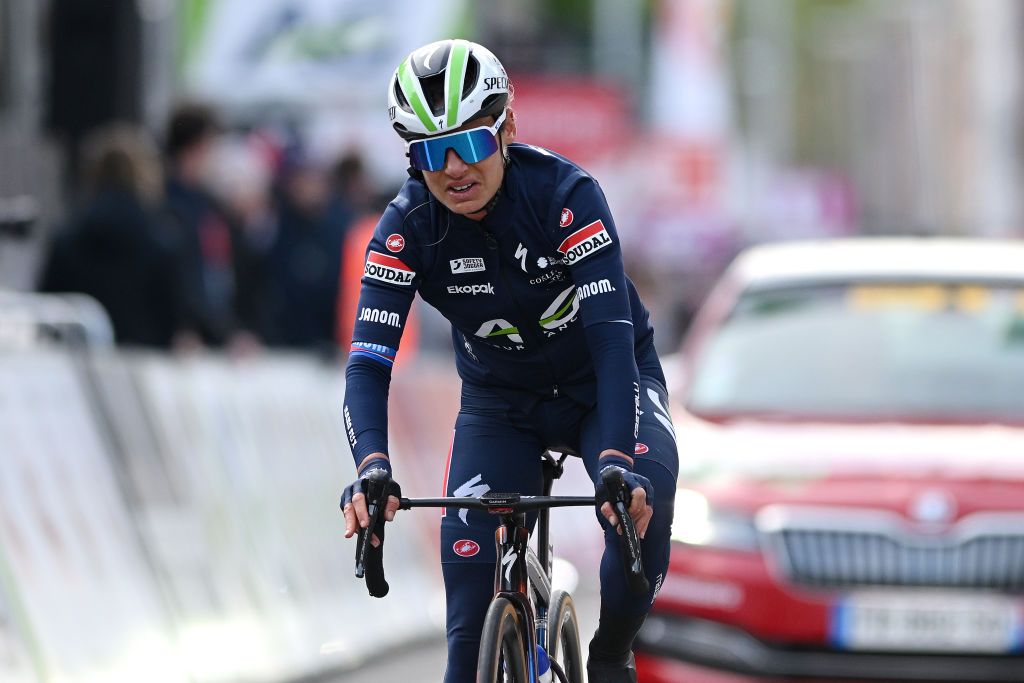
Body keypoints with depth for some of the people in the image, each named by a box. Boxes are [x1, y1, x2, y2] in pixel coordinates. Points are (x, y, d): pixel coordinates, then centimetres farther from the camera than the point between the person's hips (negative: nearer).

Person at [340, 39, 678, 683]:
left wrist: (616, 461, -49)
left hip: (602, 383, -2)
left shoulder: (565, 193, -28)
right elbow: (369, 360, -28)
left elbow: (613, 334, -35)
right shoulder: (406, 228, -21)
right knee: (470, 552, -17)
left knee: (644, 494, -30)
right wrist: (372, 467, -47)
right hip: (500, 401, 2)